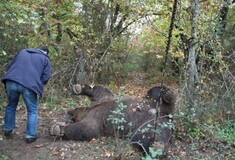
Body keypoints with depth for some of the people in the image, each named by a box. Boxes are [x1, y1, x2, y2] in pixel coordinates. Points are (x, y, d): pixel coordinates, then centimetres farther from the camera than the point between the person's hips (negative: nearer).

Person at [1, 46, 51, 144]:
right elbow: (45, 78, 5)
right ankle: (31, 135, 16)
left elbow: (9, 66, 24)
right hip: (29, 85, -4)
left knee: (11, 106, 27)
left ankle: (7, 129, 41)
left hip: (11, 82, 4)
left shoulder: (23, 51, 26)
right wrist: (38, 84, 23)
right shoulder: (45, 59, 15)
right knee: (32, 111, 14)